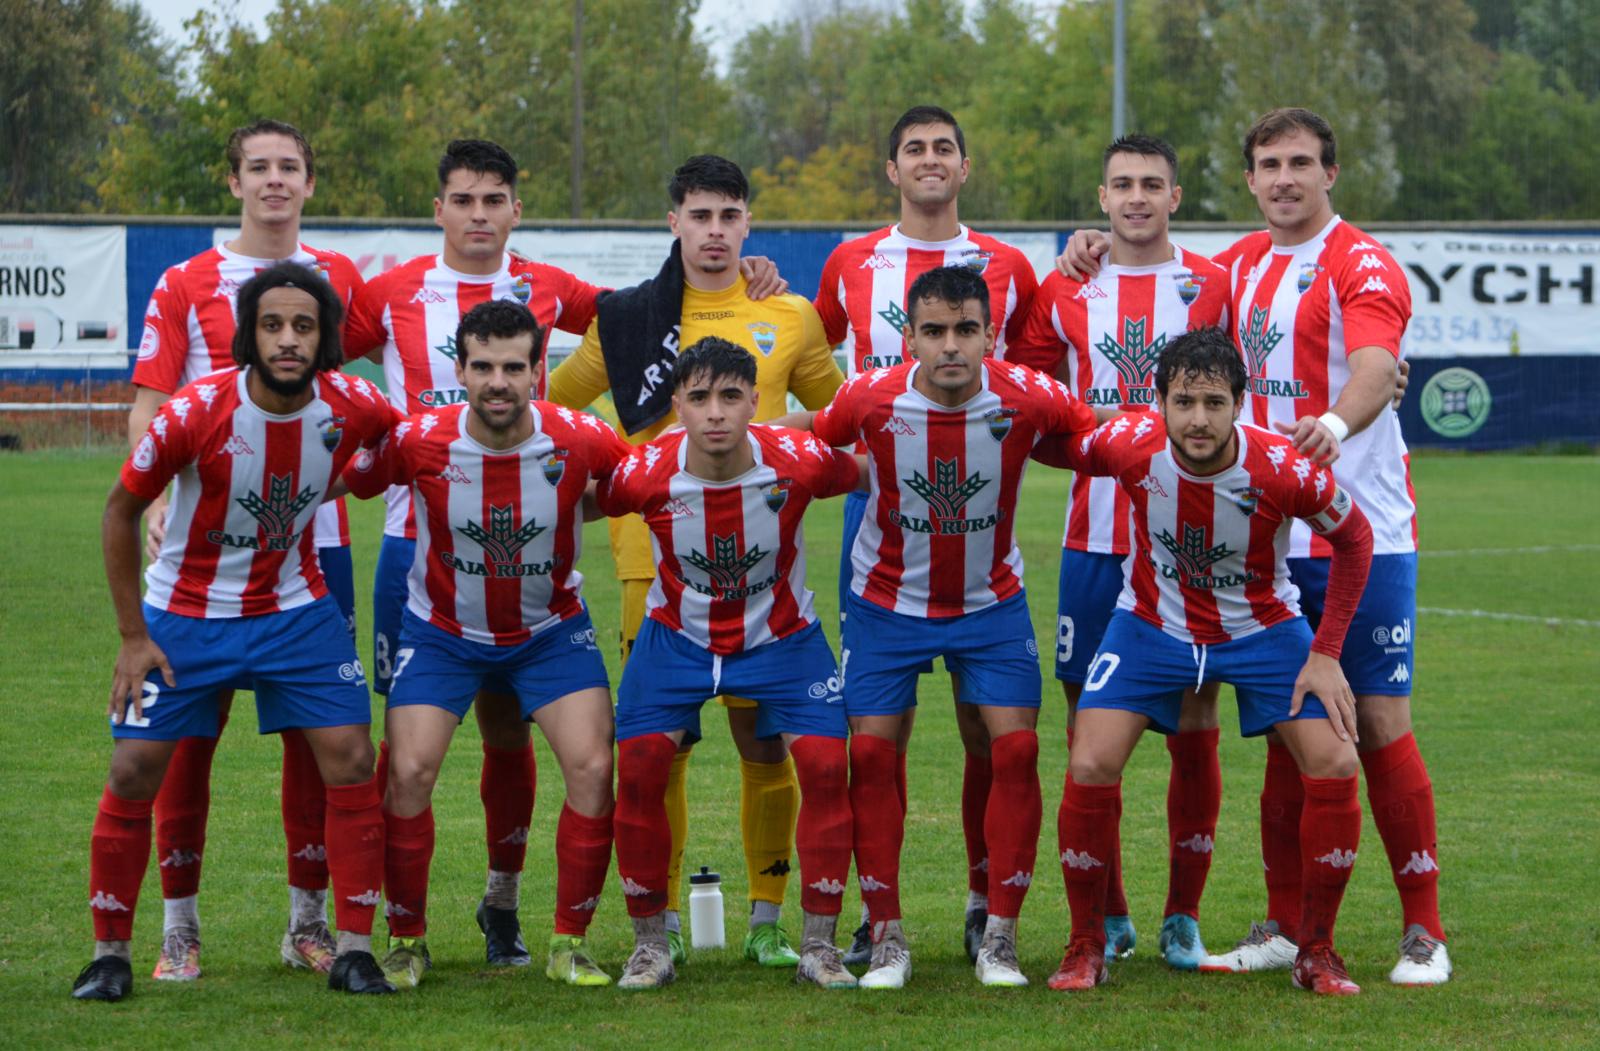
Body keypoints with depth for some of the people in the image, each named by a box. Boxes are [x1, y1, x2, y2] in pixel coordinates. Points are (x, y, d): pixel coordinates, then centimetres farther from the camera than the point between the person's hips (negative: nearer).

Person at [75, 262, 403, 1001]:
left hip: (296, 609, 2)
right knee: (134, 772, -6)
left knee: (351, 760, -8)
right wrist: (133, 636, -8)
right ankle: (110, 953, 10)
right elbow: (121, 510, -9)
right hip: (186, 613, -2)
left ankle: (353, 950, 2)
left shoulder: (351, 406, -16)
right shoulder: (196, 412, -23)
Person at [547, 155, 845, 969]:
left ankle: (767, 919, 10)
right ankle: (663, 922, 9)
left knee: (765, 741, 0)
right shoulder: (626, 318, 6)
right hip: (655, 558, 0)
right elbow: (547, 409, 17)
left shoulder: (790, 319, 7)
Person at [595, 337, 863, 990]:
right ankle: (650, 946, 6)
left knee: (825, 764, -14)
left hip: (781, 635, 0)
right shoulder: (645, 475, -25)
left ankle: (818, 946, 0)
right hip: (677, 635, 0)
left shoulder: (799, 462, -26)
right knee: (638, 768, -11)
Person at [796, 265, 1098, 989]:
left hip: (991, 602, 0)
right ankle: (887, 938, 6)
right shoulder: (871, 400, -22)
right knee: (871, 753, -5)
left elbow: (1100, 437, -2)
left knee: (1016, 748, -9)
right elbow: (806, 444, -1)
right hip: (888, 600, 0)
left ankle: (999, 937, 1)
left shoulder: (1028, 398, -22)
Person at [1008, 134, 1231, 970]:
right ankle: (1107, 918, 13)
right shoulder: (1063, 295, 8)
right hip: (1095, 540, 1)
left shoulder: (1213, 287, 4)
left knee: (1193, 727, -1)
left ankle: (1183, 918, 9)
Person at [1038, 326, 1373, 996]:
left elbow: (1353, 539, -10)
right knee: (1090, 769, -16)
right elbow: (1052, 447, -1)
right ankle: (1087, 947, 5)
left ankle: (1315, 951, 4)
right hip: (1152, 625, 1)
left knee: (1335, 767, -15)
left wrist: (1326, 654, -11)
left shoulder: (1283, 470, -29)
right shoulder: (1130, 445, -25)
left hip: (1262, 627, 0)